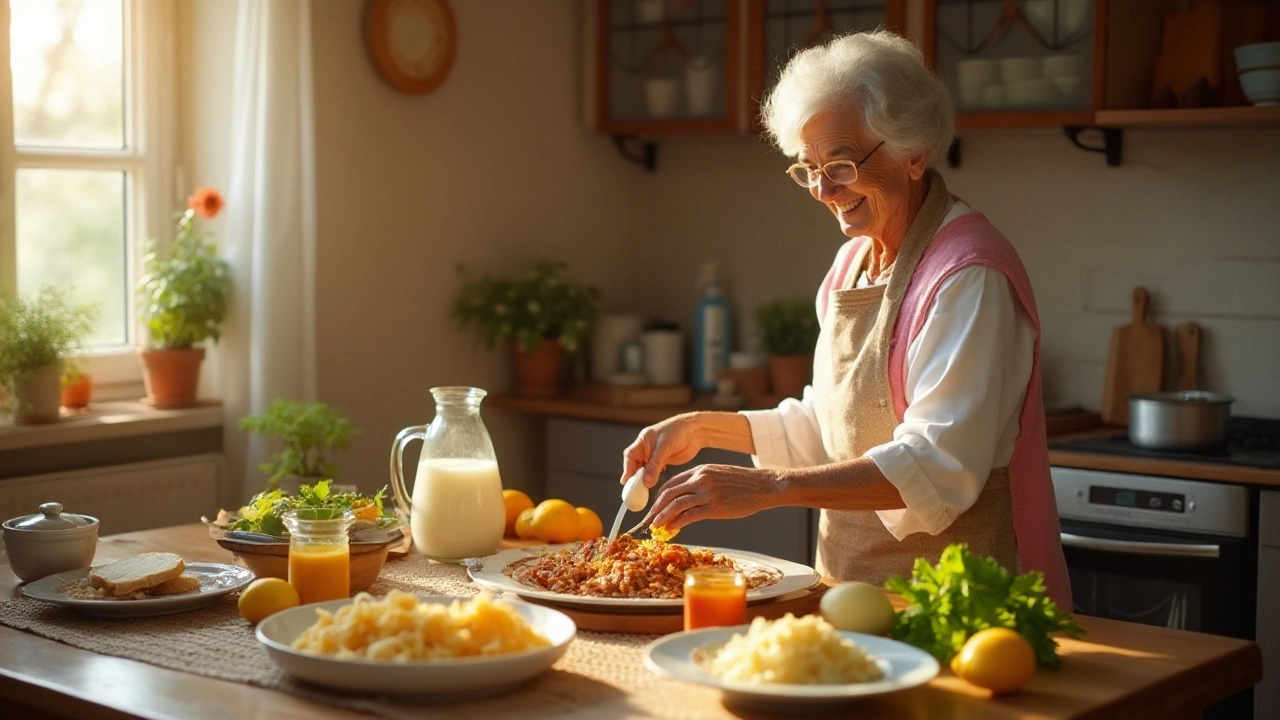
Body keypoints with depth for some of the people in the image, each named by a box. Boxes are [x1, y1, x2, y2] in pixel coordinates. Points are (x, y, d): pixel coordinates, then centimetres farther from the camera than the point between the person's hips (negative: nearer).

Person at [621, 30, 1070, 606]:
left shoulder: (968, 274, -15)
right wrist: (703, 429, 8)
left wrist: (768, 487, -29)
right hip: (853, 584, 7)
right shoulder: (853, 261, 12)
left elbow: (939, 465, -23)